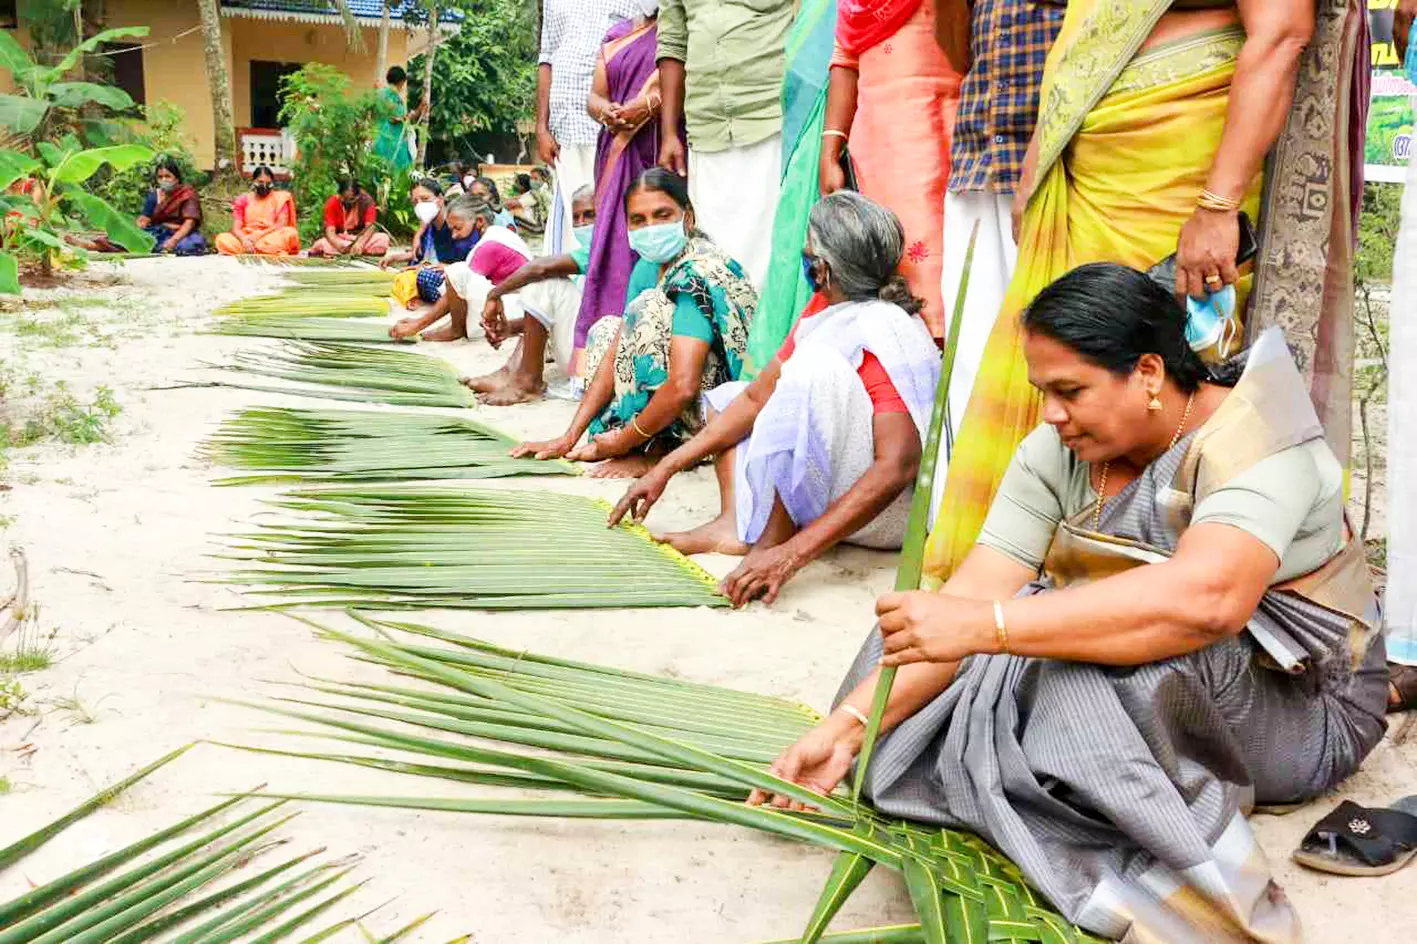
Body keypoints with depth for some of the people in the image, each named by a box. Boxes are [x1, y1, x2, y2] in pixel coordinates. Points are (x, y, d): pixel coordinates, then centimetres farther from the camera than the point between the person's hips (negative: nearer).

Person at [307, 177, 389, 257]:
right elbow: (330, 231, -17)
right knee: (321, 244, -32)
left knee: (384, 238, -30)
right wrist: (339, 245, -40)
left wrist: (360, 243, -40)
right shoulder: (332, 203, -10)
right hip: (340, 239, 0)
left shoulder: (366, 201, -11)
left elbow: (370, 227, -20)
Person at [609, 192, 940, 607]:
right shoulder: (824, 309, 5)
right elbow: (758, 396, 7)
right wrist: (665, 468, 1)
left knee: (817, 362, -31)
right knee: (727, 396, 17)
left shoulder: (886, 332, -22)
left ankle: (772, 541, -24)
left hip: (890, 509, -10)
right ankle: (733, 524, -11)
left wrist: (792, 554, -37)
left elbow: (896, 467, -32)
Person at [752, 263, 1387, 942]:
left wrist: (984, 625, -48)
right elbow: (974, 595, -14)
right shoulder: (1058, 454, -6)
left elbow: (1205, 597, -44)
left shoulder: (1251, 439, -24)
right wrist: (848, 725, -26)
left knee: (1109, 643, -34)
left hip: (1303, 709, -6)